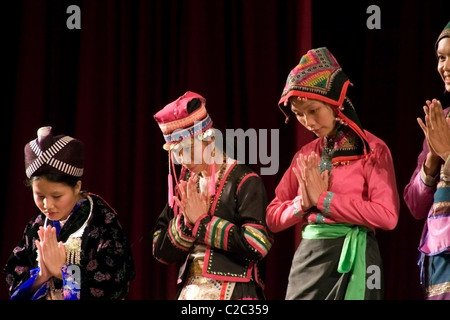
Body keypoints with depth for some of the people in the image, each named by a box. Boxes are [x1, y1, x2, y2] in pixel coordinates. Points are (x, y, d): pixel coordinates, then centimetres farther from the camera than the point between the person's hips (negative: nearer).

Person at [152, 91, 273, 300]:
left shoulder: (244, 182, -6)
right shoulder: (185, 186, 12)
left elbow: (256, 244, -19)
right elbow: (160, 250, 12)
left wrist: (202, 222, -11)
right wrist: (186, 222, -8)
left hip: (233, 293, -6)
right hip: (189, 292, 6)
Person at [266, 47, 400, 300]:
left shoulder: (372, 149, -4)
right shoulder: (305, 155, 12)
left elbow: (387, 215, -16)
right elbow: (273, 218, 13)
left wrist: (323, 199, -12)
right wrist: (302, 203, -8)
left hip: (351, 260, -5)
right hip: (307, 259, 5)